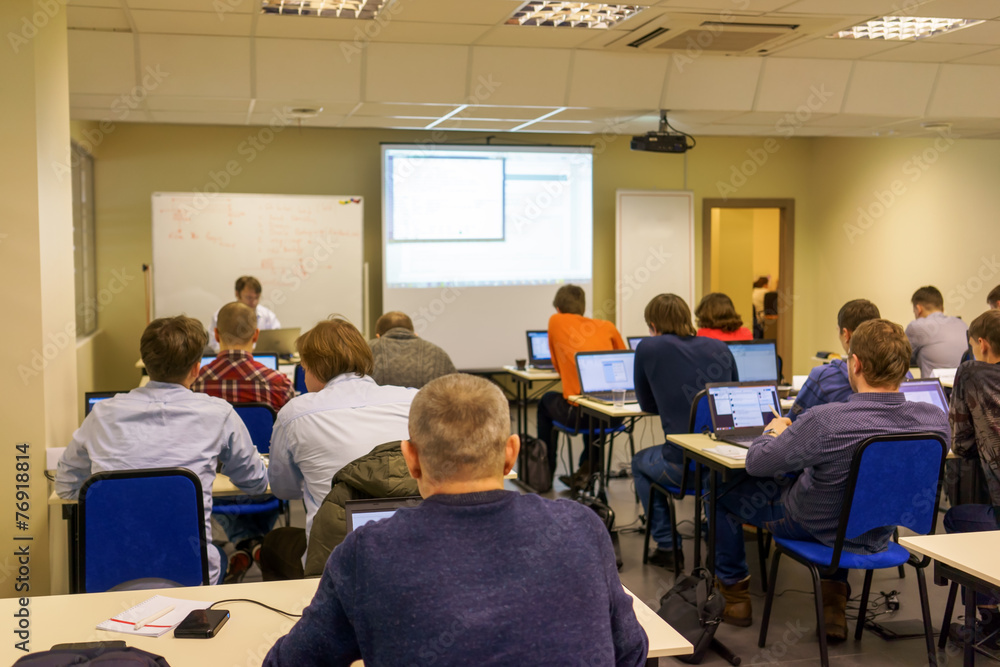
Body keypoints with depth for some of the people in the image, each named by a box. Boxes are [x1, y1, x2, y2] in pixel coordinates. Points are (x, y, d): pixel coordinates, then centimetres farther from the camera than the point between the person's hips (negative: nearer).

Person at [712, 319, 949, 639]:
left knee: (724, 491, 18)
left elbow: (756, 463, -21)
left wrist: (773, 431, 2)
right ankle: (836, 596, 36)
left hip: (814, 529, -5)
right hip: (877, 538, 5)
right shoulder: (936, 420, -20)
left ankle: (736, 594, 33)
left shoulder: (825, 422, -36)